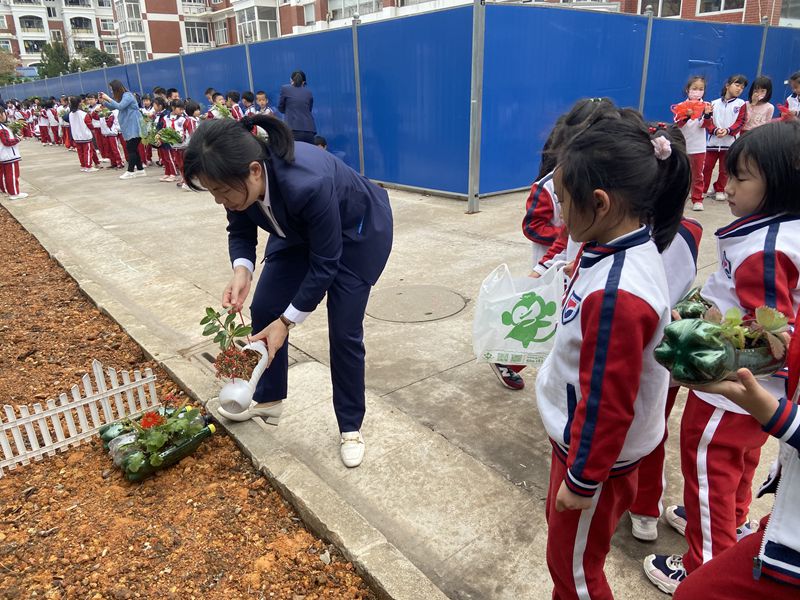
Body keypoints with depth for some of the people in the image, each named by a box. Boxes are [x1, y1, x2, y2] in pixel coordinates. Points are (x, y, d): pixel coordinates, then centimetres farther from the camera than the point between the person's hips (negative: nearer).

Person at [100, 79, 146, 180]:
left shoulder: (127, 95, -12)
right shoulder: (121, 96, 15)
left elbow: (119, 106, -24)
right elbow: (112, 107, 22)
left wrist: (108, 98, -18)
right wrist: (103, 101, 9)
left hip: (133, 127, -9)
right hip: (128, 127, 9)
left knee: (131, 149, -7)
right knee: (133, 149, 10)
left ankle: (130, 171, -4)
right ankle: (140, 170, 14)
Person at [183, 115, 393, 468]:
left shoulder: (308, 185, -43)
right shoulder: (241, 178, -25)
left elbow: (324, 263, -30)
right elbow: (241, 232, -6)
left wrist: (286, 322, -25)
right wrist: (241, 271, -27)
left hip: (358, 232, -6)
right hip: (299, 230, 7)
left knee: (344, 332, -8)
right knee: (263, 310, 4)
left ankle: (351, 428, 13)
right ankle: (267, 399, 26)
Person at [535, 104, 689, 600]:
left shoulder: (617, 293, -35)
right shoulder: (627, 249, -6)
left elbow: (606, 403, -27)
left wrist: (581, 479, -15)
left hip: (596, 452, -9)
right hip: (583, 436, 9)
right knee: (564, 537, 29)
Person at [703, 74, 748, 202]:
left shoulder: (741, 104, 4)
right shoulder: (715, 103, 5)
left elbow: (740, 122, -3)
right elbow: (708, 122, 1)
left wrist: (728, 130, -19)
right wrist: (715, 130, -17)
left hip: (730, 142, 0)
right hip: (713, 141, 0)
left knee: (725, 169, 6)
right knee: (707, 167, 3)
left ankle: (719, 190, 20)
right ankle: (702, 189, 14)